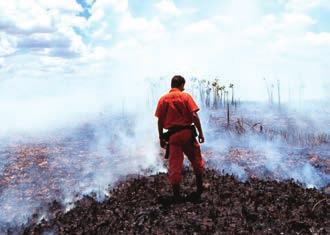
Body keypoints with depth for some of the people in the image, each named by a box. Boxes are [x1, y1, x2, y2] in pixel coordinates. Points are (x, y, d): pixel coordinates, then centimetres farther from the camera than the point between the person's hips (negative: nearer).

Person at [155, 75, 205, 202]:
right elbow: (194, 116, -9)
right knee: (196, 159, 17)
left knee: (174, 165, 6)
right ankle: (199, 188, 26)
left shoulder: (163, 99, 5)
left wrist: (161, 138, 10)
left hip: (172, 135, 2)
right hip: (187, 132, -1)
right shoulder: (185, 96, -2)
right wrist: (200, 133, -4)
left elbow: (160, 121, 3)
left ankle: (176, 195, 10)